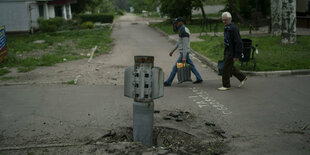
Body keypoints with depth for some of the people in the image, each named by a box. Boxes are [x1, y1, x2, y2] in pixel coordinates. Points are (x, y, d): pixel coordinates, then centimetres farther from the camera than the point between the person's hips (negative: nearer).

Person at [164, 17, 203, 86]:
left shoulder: (184, 32, -21)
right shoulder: (182, 30, 13)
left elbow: (185, 45, -24)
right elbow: (179, 42, 22)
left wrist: (184, 57, -26)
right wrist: (173, 51, 24)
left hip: (184, 53, -10)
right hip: (183, 52, 10)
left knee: (175, 67, -5)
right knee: (191, 66, 16)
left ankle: (168, 82, 0)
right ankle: (199, 79, 22)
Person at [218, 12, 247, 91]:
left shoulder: (233, 28, -21)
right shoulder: (226, 27, 8)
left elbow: (238, 43, -22)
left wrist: (236, 56, -21)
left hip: (232, 51, -9)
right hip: (227, 50, 9)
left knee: (226, 68, -4)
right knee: (230, 67, 16)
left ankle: (226, 85, 9)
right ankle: (242, 77, 32)